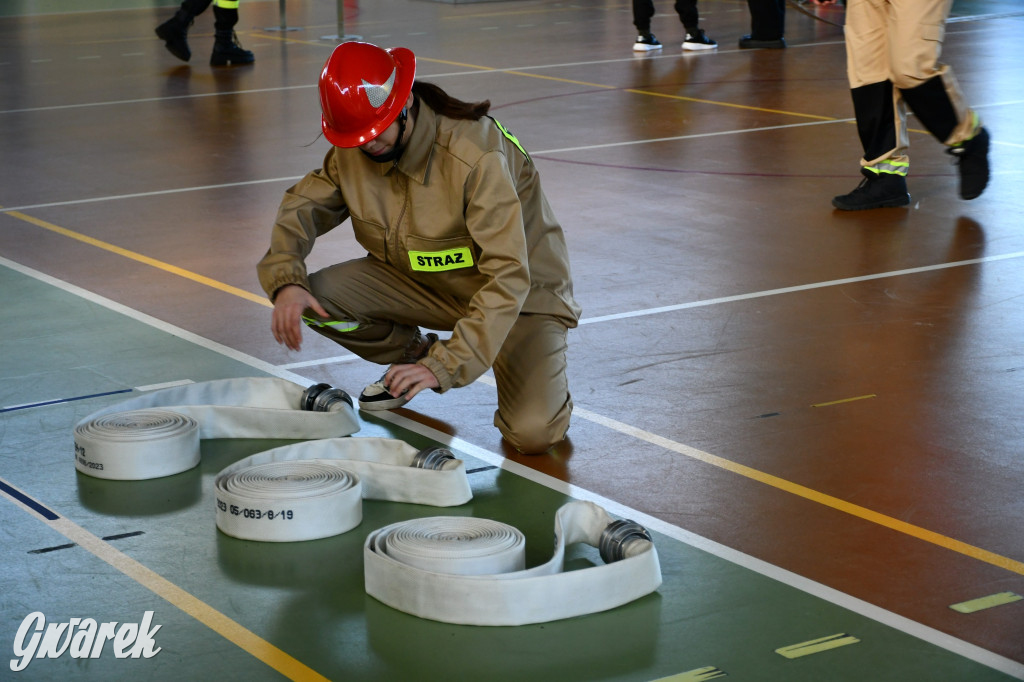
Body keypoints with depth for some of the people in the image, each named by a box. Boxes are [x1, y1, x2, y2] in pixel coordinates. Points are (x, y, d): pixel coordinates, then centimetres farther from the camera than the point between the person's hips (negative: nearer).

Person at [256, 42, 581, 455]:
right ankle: (412, 353, 9)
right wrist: (285, 281, -21)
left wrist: (445, 366, -41)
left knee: (532, 434, -26)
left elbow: (508, 278, -35)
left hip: (521, 293, -5)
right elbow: (302, 207, 1)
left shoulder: (476, 156, -33)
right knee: (313, 297, -18)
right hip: (423, 282, 5)